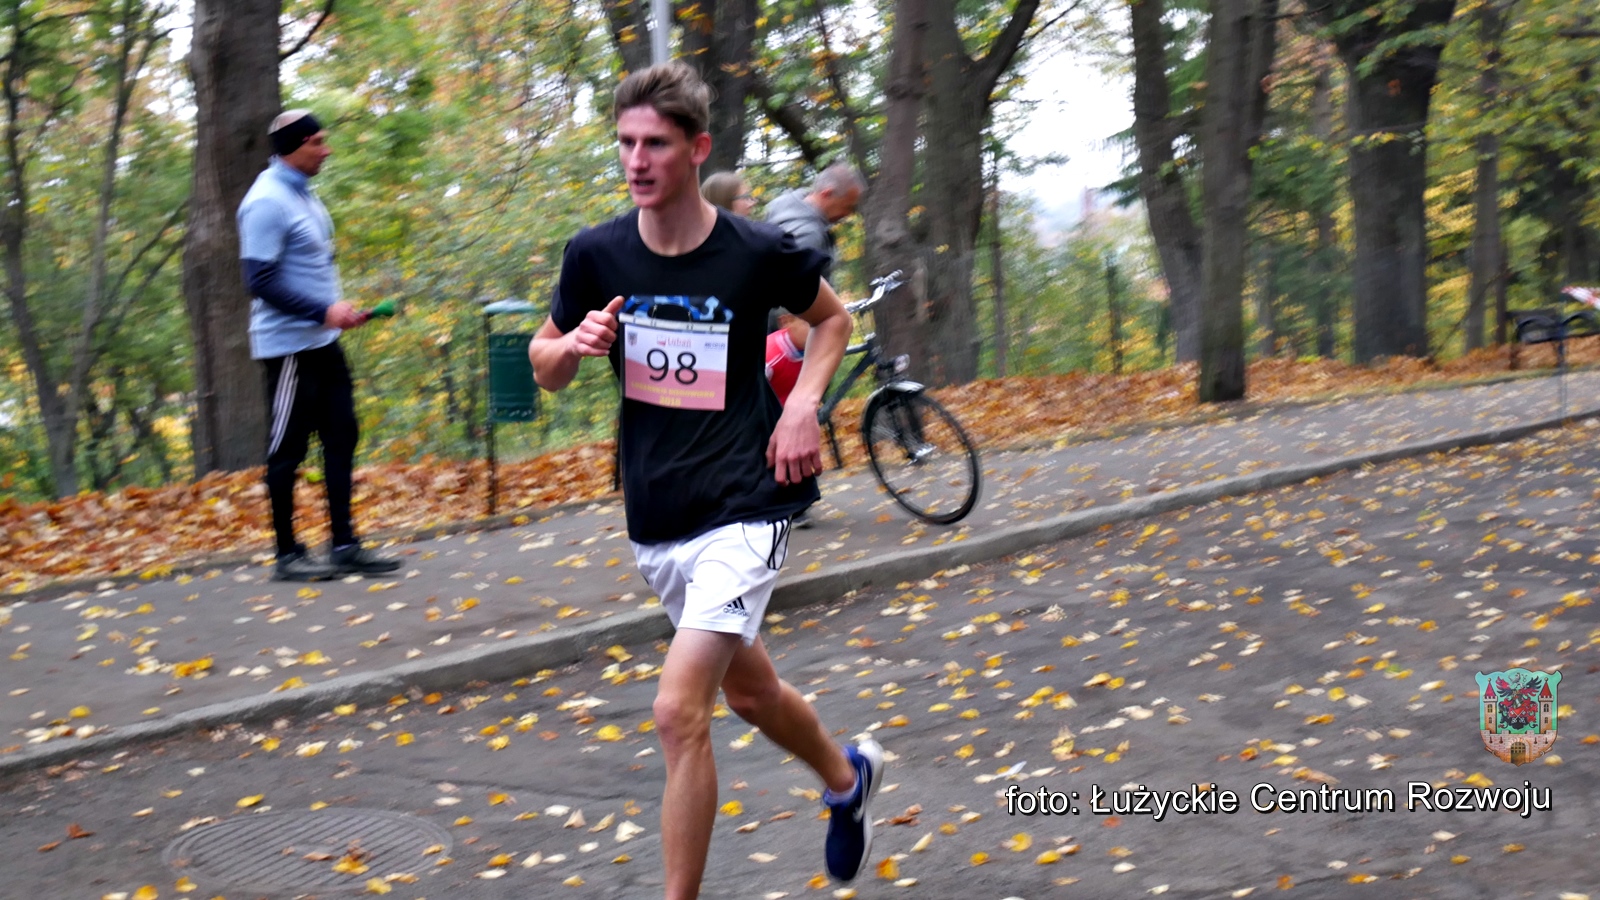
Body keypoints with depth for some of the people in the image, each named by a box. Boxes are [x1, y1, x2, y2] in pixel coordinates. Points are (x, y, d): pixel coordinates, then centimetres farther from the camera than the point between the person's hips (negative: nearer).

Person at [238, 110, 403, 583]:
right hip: (290, 346, -9)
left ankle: (345, 545, 15)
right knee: (287, 450, -1)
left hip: (323, 343, 9)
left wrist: (338, 310, 13)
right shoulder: (267, 202, -16)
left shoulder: (302, 193, 13)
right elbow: (261, 281, -22)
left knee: (341, 437, 9)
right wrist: (323, 310, -24)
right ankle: (288, 555, 8)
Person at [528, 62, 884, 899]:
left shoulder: (758, 253, -11)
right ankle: (847, 776, 52)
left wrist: (803, 403, -7)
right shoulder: (596, 254, -4)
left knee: (678, 711, -17)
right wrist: (575, 345, -14)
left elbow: (832, 317, 9)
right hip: (653, 520, 5)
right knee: (749, 690, 22)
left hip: (741, 511, -5)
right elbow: (545, 368, 8)